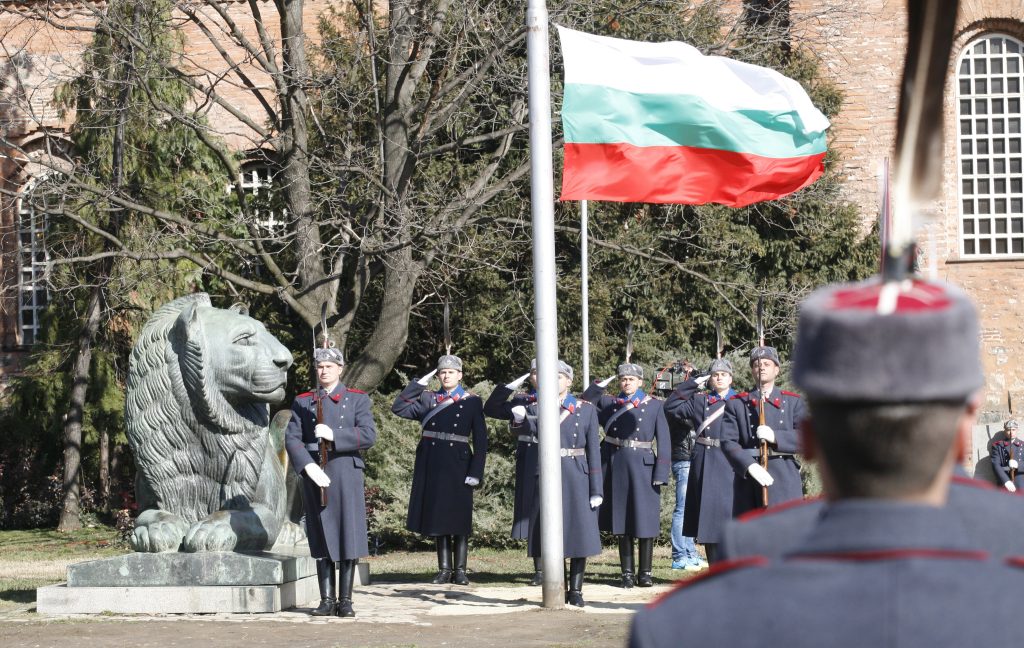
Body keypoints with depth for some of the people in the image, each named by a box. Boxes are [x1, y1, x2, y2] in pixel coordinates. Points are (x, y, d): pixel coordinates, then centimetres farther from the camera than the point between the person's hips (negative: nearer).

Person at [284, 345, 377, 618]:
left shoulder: (358, 399, 6)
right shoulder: (303, 402, 10)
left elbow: (369, 435, -5)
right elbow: (292, 439, 0)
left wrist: (333, 435, -16)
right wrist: (309, 467, -14)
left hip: (346, 475, -1)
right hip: (314, 474, 2)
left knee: (348, 536, -2)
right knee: (321, 538, 3)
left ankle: (345, 600, 3)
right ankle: (327, 600, 7)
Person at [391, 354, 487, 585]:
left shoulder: (472, 402, 4)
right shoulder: (428, 400, 11)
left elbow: (480, 439, 1)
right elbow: (399, 408, 3)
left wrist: (476, 471, -8)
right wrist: (419, 383, 2)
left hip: (458, 464, -2)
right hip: (432, 464, 2)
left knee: (459, 518, -2)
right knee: (438, 517, 4)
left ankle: (460, 570, 3)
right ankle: (444, 569, 8)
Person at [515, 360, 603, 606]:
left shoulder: (586, 410, 6)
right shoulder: (537, 409, 7)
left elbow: (593, 450, 2)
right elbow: (532, 430, -16)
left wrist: (596, 489, -3)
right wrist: (520, 419, -40)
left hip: (577, 478, -1)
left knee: (580, 534, -2)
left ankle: (576, 590, 6)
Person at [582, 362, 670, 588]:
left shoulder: (654, 406, 5)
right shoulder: (608, 404, 10)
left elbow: (663, 441, 1)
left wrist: (661, 473, -7)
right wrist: (598, 387, -3)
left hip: (643, 467, -2)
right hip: (617, 467, 2)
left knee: (645, 522, -1)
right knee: (622, 522, 5)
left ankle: (645, 572, 7)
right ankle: (627, 573, 11)